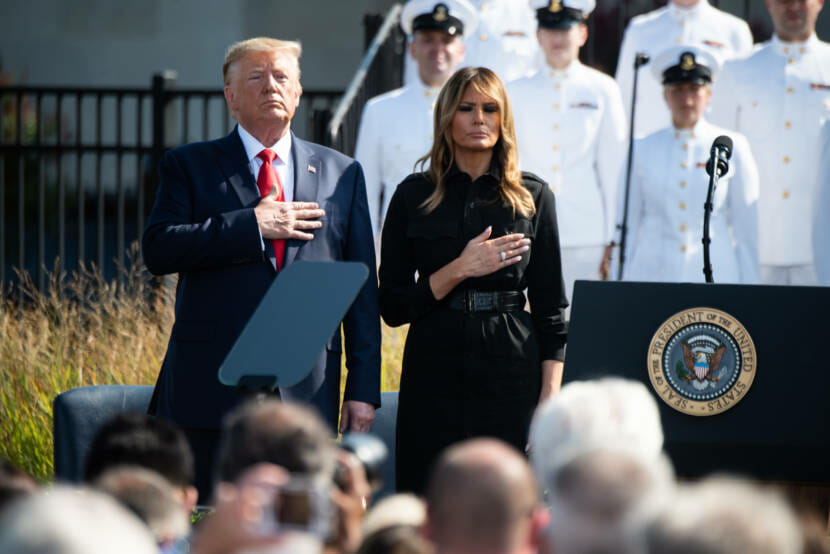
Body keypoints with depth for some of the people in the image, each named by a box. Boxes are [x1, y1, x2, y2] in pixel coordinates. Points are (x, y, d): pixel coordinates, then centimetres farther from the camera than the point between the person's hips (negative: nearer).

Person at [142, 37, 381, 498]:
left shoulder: (342, 173, 14)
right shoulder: (190, 166, 9)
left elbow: (363, 287, 11)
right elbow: (158, 250, -6)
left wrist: (364, 387, 4)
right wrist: (252, 226, -12)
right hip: (211, 386, -1)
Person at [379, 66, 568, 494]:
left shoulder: (533, 197, 7)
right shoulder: (414, 195, 6)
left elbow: (550, 308, 7)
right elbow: (392, 306, 4)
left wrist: (550, 399, -2)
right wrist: (460, 270, -9)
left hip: (511, 377, 0)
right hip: (433, 378, 0)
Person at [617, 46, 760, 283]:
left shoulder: (732, 148, 6)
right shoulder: (642, 150, 9)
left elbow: (747, 227, 6)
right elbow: (627, 226, 12)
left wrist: (748, 295, 3)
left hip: (715, 273, 0)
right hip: (652, 274, 1)